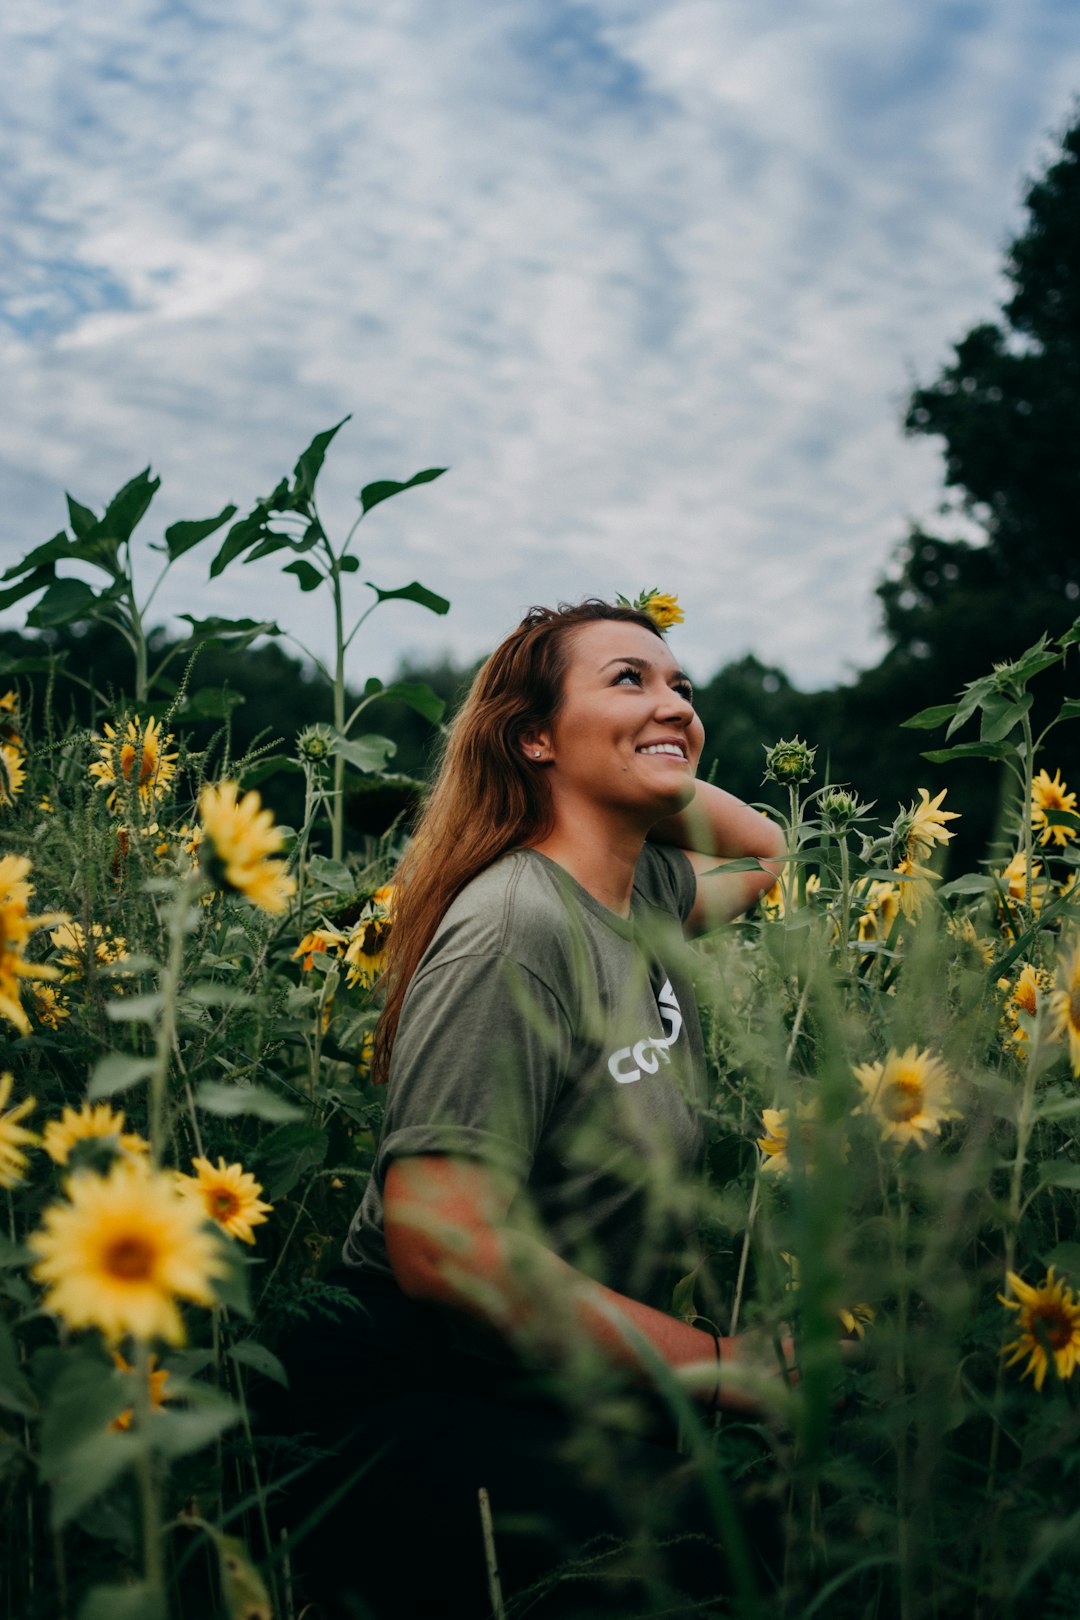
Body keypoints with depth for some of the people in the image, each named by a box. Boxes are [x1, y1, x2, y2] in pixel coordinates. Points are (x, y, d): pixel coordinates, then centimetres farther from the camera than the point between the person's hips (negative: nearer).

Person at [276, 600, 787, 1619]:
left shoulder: (647, 894, 7)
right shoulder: (518, 929, -18)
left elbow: (766, 854, 31)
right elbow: (438, 1242, -25)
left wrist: (654, 777, 11)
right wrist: (720, 1366, -21)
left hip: (580, 1397, 8)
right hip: (422, 1404, -8)